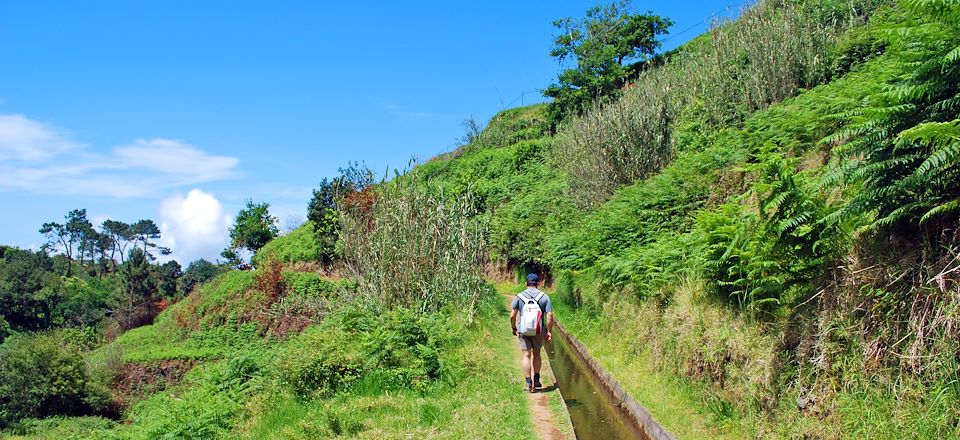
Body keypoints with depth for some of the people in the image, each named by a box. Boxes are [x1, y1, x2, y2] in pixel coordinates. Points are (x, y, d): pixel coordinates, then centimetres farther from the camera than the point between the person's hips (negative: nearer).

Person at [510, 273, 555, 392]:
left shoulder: (519, 296, -3)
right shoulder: (544, 296, -2)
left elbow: (512, 315, -5)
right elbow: (550, 315, -6)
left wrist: (513, 328, 10)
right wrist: (549, 331, 2)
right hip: (539, 331, 1)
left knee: (526, 356, 4)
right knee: (536, 353, 18)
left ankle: (529, 383, 1)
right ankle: (536, 380, 23)